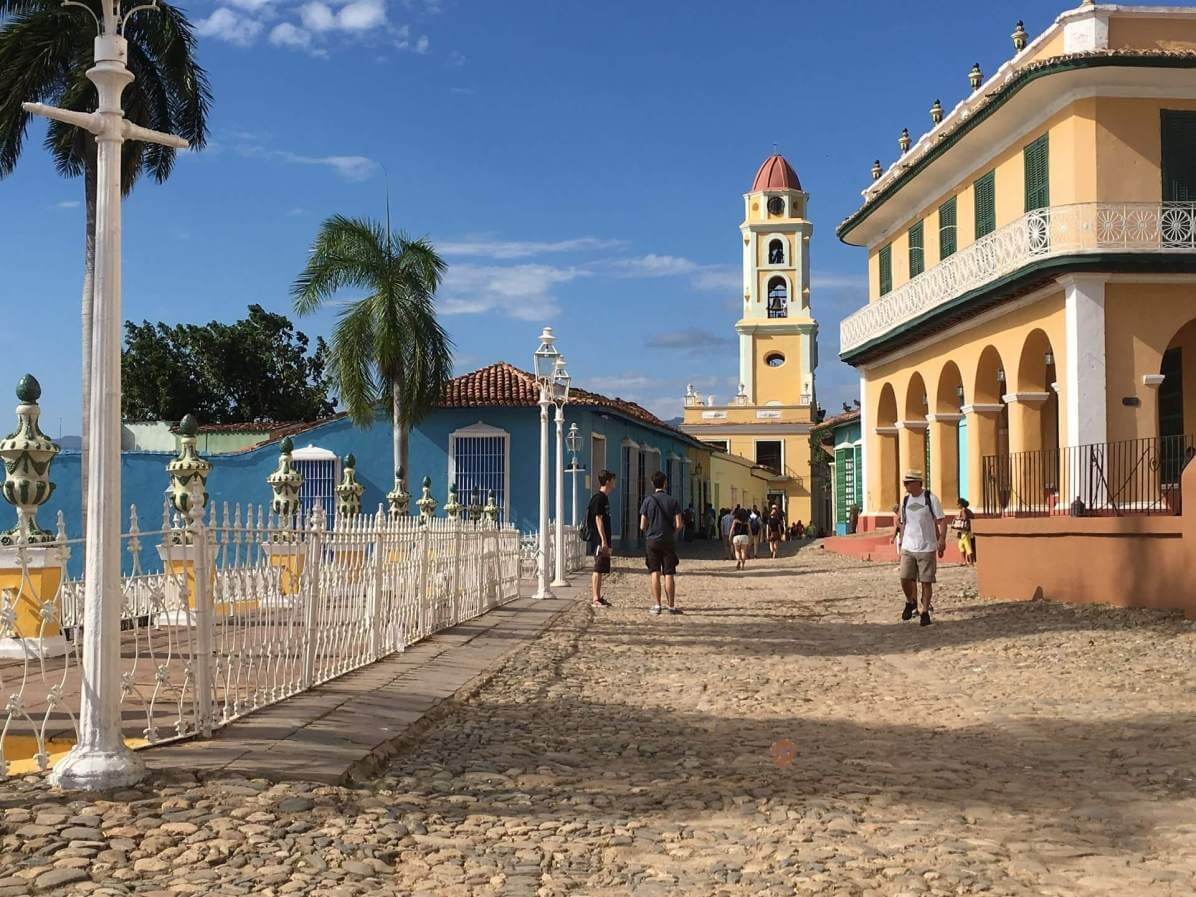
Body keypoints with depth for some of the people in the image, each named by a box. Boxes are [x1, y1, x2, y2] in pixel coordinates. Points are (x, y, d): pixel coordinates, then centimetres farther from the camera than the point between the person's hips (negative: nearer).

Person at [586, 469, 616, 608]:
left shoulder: (604, 498, 17)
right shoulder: (598, 498, -13)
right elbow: (598, 519, -18)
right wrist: (603, 541, -22)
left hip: (604, 541, 10)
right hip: (599, 540, -10)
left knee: (601, 570, 12)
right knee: (598, 569, -8)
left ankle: (599, 597, 17)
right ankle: (596, 599, -7)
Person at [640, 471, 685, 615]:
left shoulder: (648, 501, -3)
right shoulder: (673, 501, -3)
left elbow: (642, 526, -3)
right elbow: (679, 525, -7)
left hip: (652, 540, 0)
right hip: (669, 541, 0)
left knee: (655, 573, 3)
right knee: (669, 574, 3)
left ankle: (656, 605, 0)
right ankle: (671, 606, 4)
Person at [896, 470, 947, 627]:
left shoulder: (931, 498, -5)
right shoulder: (905, 500, 10)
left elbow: (941, 521, -7)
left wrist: (942, 540, -18)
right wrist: (900, 541, 15)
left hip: (927, 548, -4)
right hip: (908, 548, 4)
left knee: (926, 581, -1)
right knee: (905, 578, -6)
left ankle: (925, 612, 11)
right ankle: (910, 603, 21)